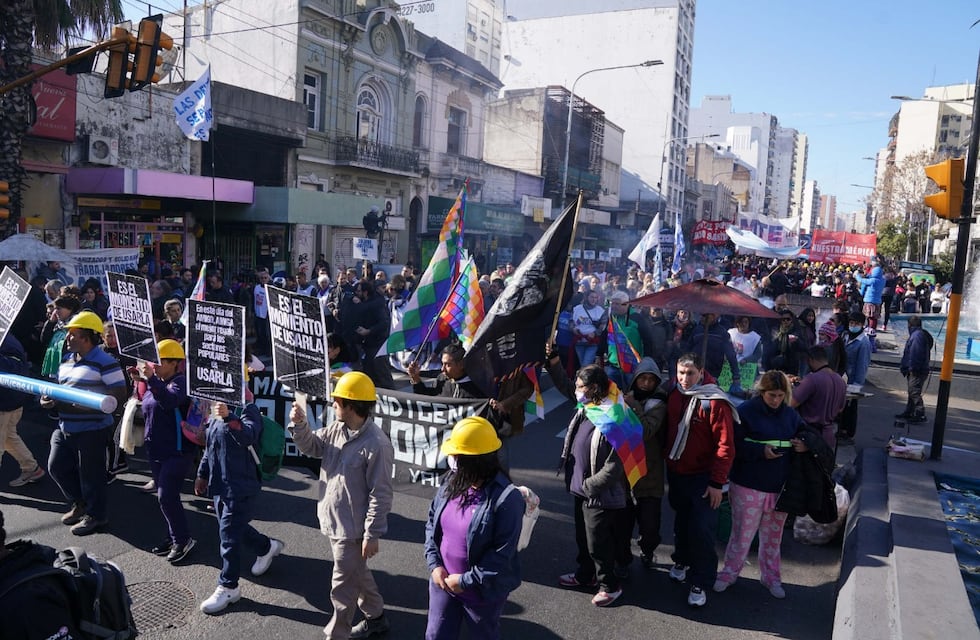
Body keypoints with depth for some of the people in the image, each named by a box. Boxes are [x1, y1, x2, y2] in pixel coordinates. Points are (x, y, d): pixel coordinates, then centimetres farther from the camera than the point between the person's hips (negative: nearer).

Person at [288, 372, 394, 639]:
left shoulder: (376, 444, -27)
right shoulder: (336, 429, -2)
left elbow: (380, 495, -23)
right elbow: (312, 447, 9)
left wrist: (373, 534, -19)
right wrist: (299, 424, -10)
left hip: (353, 528, -9)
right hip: (335, 521, 9)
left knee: (343, 585, 6)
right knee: (357, 573, 26)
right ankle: (376, 617, 46)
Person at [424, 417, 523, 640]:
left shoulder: (507, 498, -26)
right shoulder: (451, 483, -8)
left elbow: (502, 554, -23)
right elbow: (432, 523, 3)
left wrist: (466, 581, -18)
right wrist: (434, 564, -7)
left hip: (483, 591, -5)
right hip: (443, 582, 5)